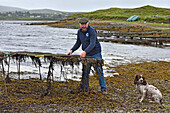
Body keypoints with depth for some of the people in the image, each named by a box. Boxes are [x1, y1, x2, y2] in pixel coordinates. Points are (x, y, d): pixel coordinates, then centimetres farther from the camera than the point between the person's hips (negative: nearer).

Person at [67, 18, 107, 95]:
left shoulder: (92, 31, -19)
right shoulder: (79, 31, 4)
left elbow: (92, 44, -29)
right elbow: (78, 43, 14)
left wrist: (85, 51, -41)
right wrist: (72, 50, 1)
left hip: (96, 54, -6)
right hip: (86, 54, 6)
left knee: (99, 71, -4)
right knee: (85, 71, 8)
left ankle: (103, 88, 3)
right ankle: (84, 88, 18)